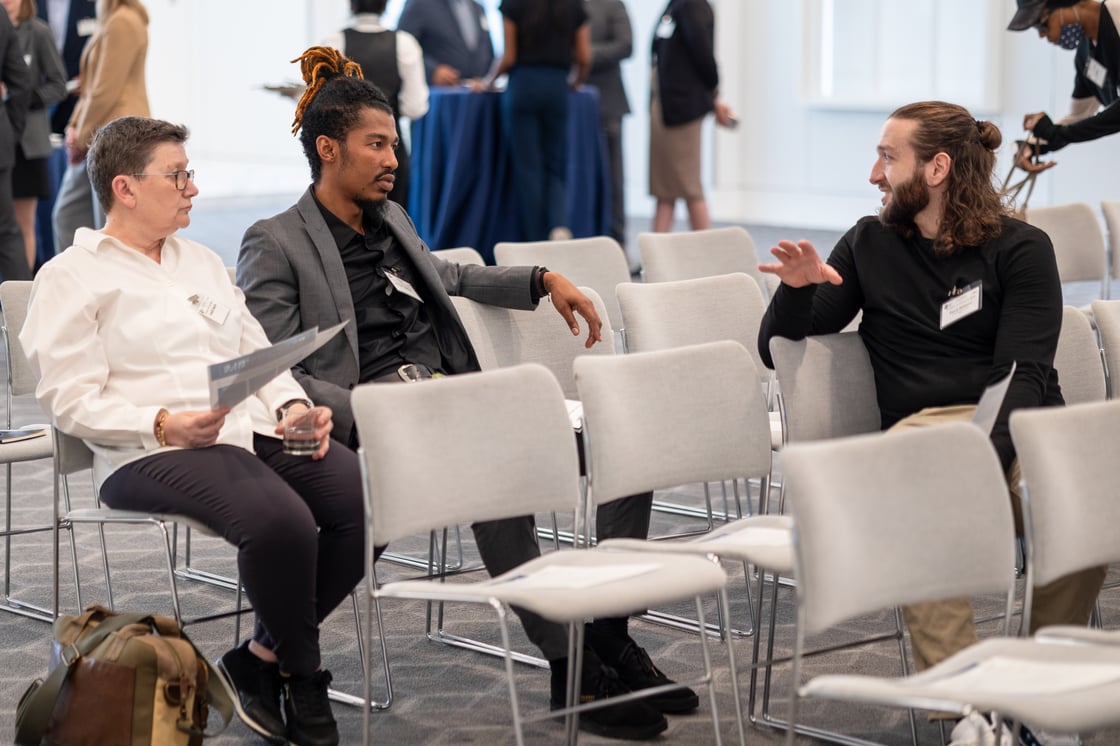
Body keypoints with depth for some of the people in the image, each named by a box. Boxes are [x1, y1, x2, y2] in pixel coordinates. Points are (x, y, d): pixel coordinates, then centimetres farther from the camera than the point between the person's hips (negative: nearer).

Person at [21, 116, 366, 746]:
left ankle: (260, 660, -7)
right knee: (280, 519, -35)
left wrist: (294, 406, 2)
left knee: (370, 499, -20)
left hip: (256, 433, 7)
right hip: (154, 456, -7)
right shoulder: (69, 278, 4)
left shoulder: (203, 261, 26)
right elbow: (73, 400, -5)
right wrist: (165, 425, -20)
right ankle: (304, 681, -10)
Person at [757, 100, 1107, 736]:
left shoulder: (1021, 248, 10)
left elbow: (1025, 374, -3)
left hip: (1014, 431, -1)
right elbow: (779, 350, 20)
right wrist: (798, 288, -3)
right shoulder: (871, 244, 19)